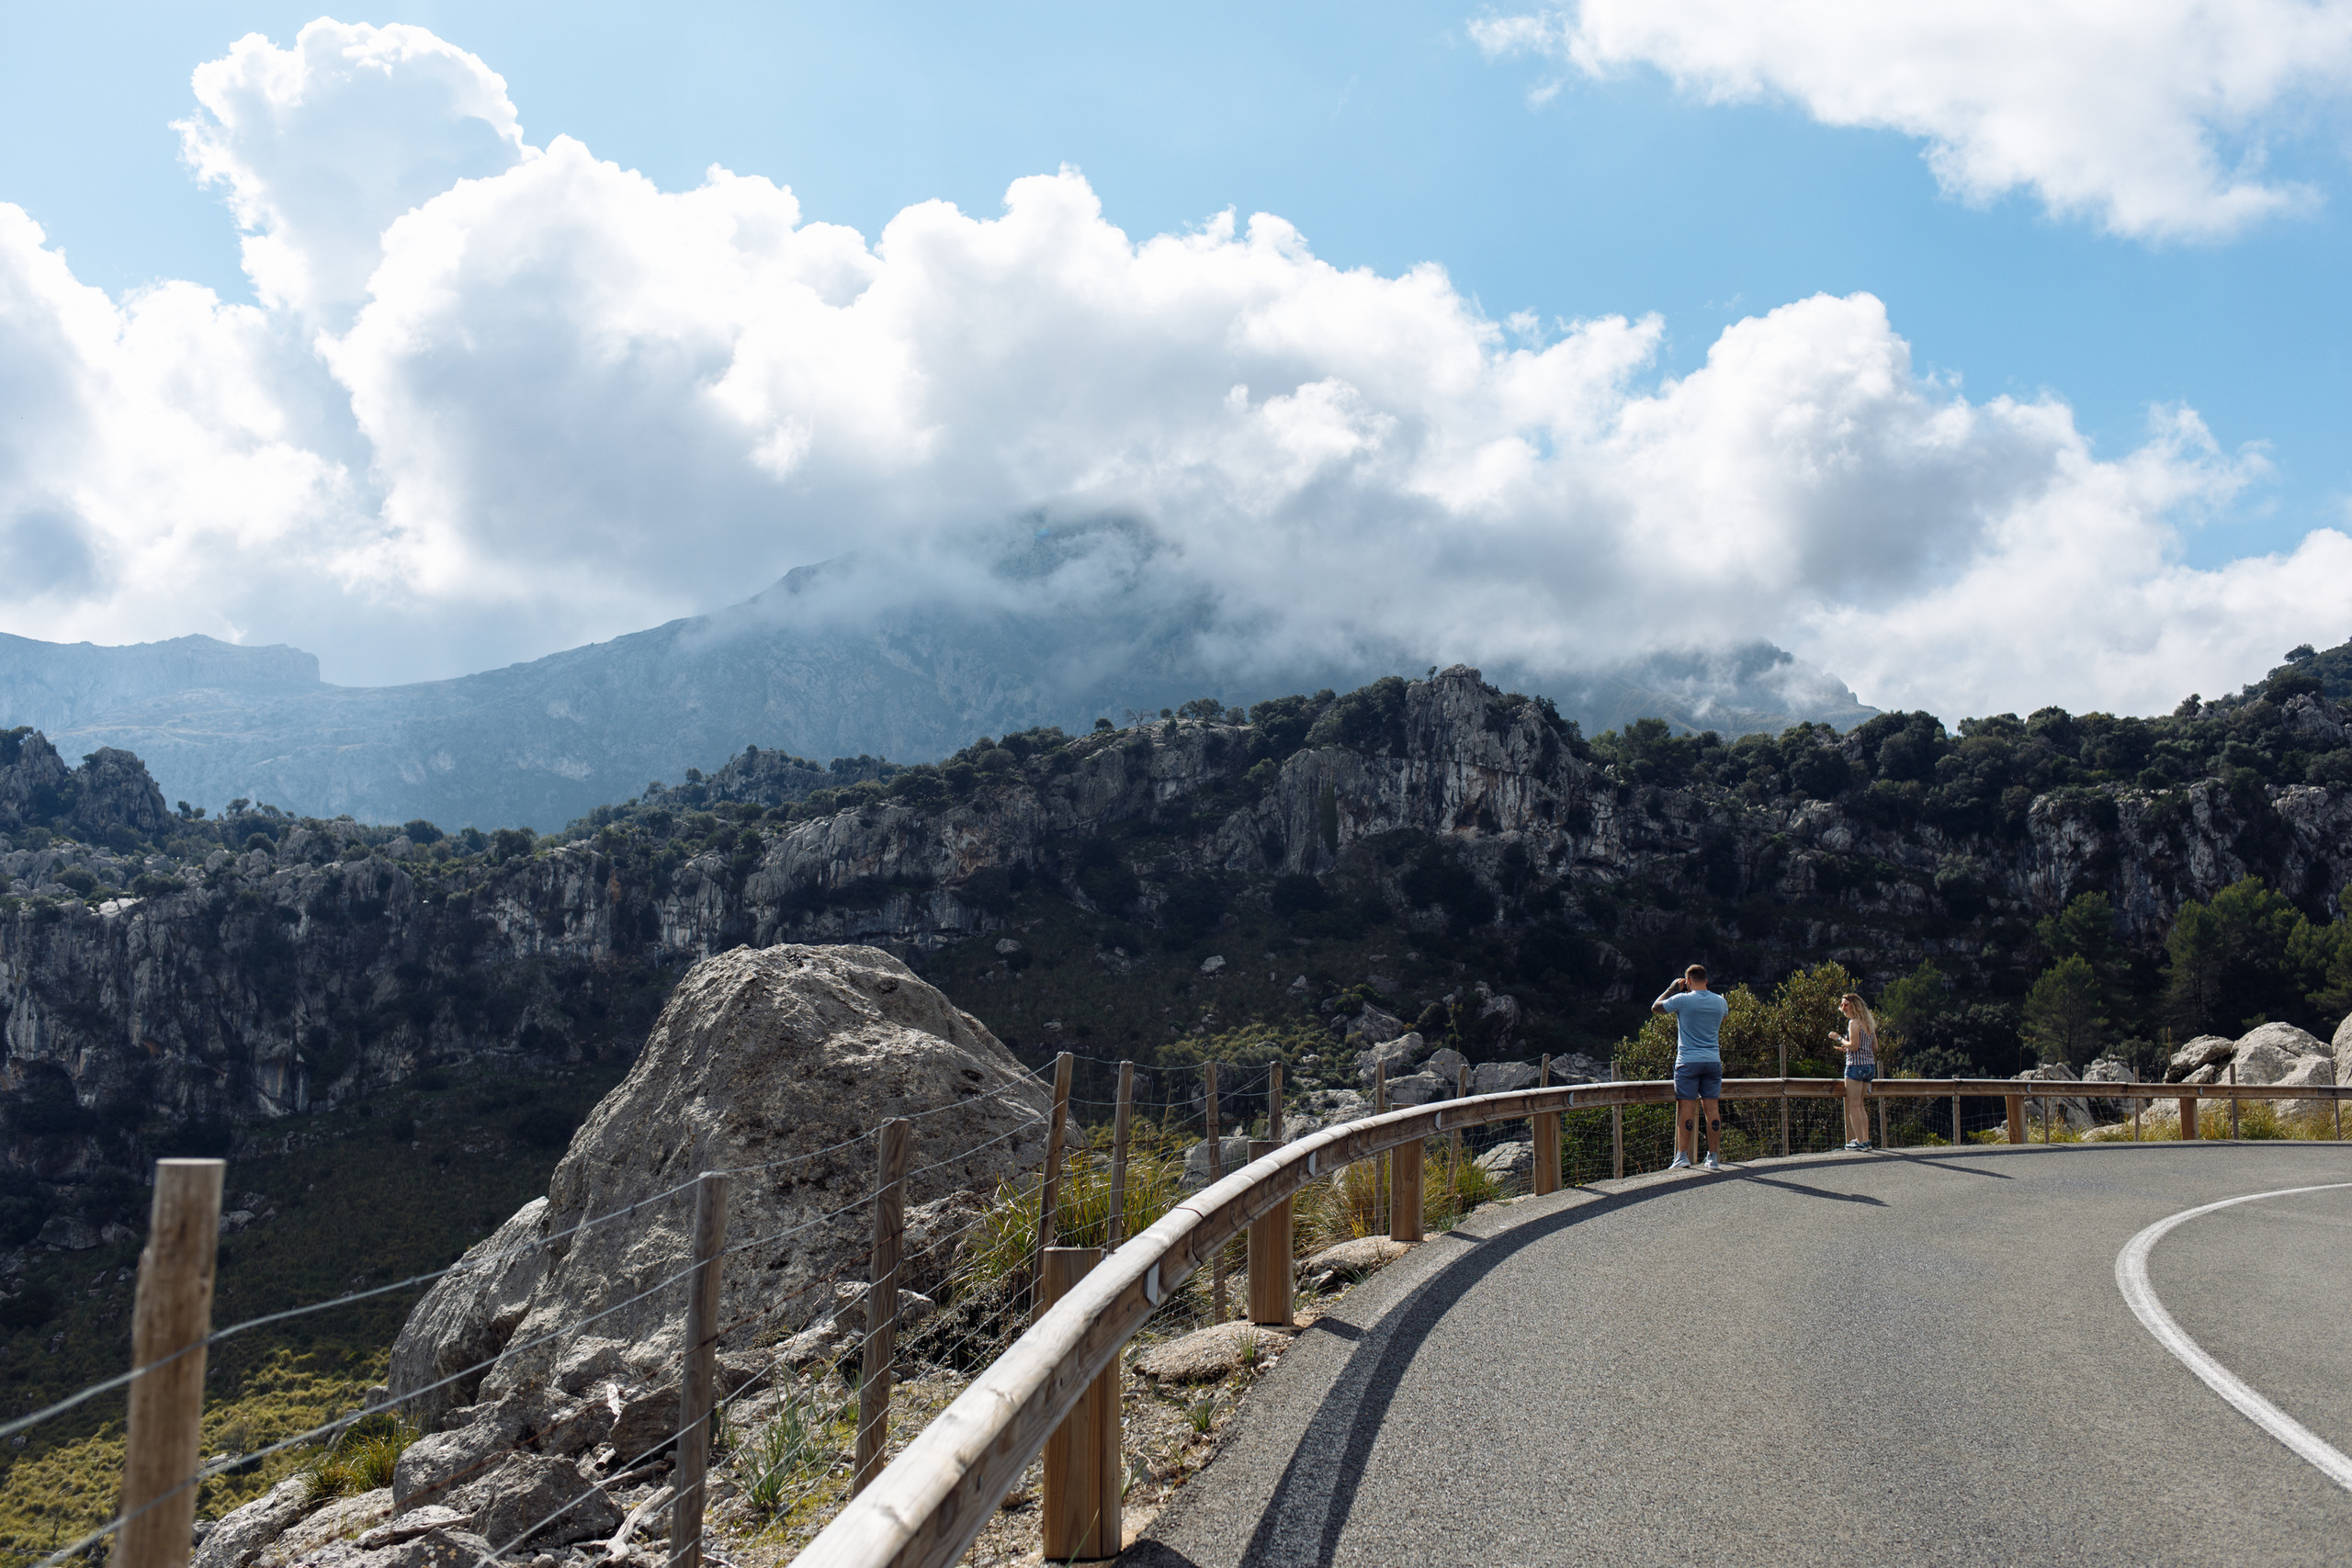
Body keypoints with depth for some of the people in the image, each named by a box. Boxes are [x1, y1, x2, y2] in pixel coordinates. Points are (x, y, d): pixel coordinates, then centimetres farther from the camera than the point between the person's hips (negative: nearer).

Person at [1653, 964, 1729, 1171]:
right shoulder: (1721, 1002, 4)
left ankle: (1683, 1157, -2)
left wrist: (1672, 988, 15)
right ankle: (1713, 1158, 8)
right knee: (1711, 1109, 6)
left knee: (1686, 1110, -2)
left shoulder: (1682, 1000, -10)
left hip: (1688, 1062, -4)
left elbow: (1655, 1007, 5)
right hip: (1713, 1061, 4)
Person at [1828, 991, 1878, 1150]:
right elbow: (1875, 1048, 17)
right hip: (1870, 1066, 9)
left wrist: (1839, 1038, -4)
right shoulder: (1869, 1023, 15)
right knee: (1859, 1105, 16)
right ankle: (1866, 1140, 13)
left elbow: (1854, 1046, -19)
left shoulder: (1854, 1023, -10)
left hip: (1856, 1065, -9)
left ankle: (1860, 1142, -8)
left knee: (1853, 1106, -5)